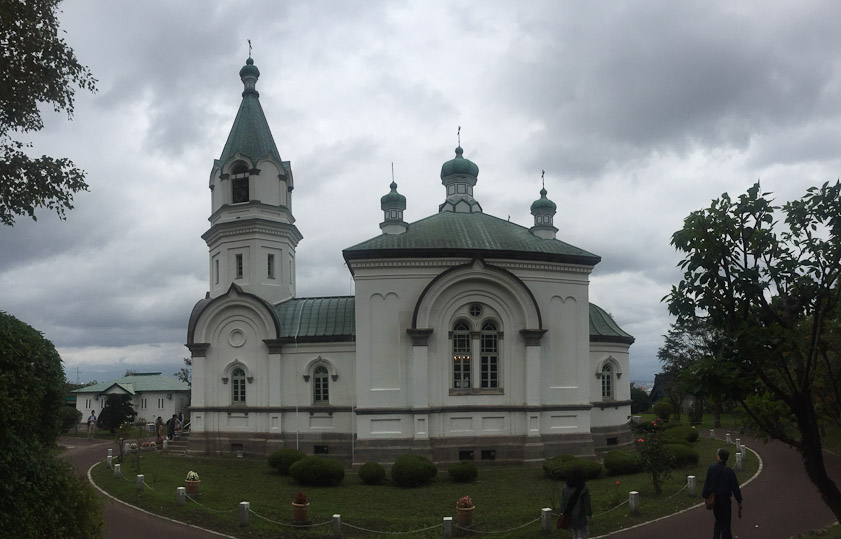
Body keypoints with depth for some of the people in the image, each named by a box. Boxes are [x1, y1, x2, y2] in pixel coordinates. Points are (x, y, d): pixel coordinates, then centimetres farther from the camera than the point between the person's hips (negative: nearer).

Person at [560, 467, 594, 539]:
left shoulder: (566, 487, -5)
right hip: (580, 516, -5)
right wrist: (590, 516, -3)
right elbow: (587, 504, -13)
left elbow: (562, 501, 0)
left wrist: (562, 513, 10)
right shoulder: (584, 489, -18)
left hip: (569, 514, 5)